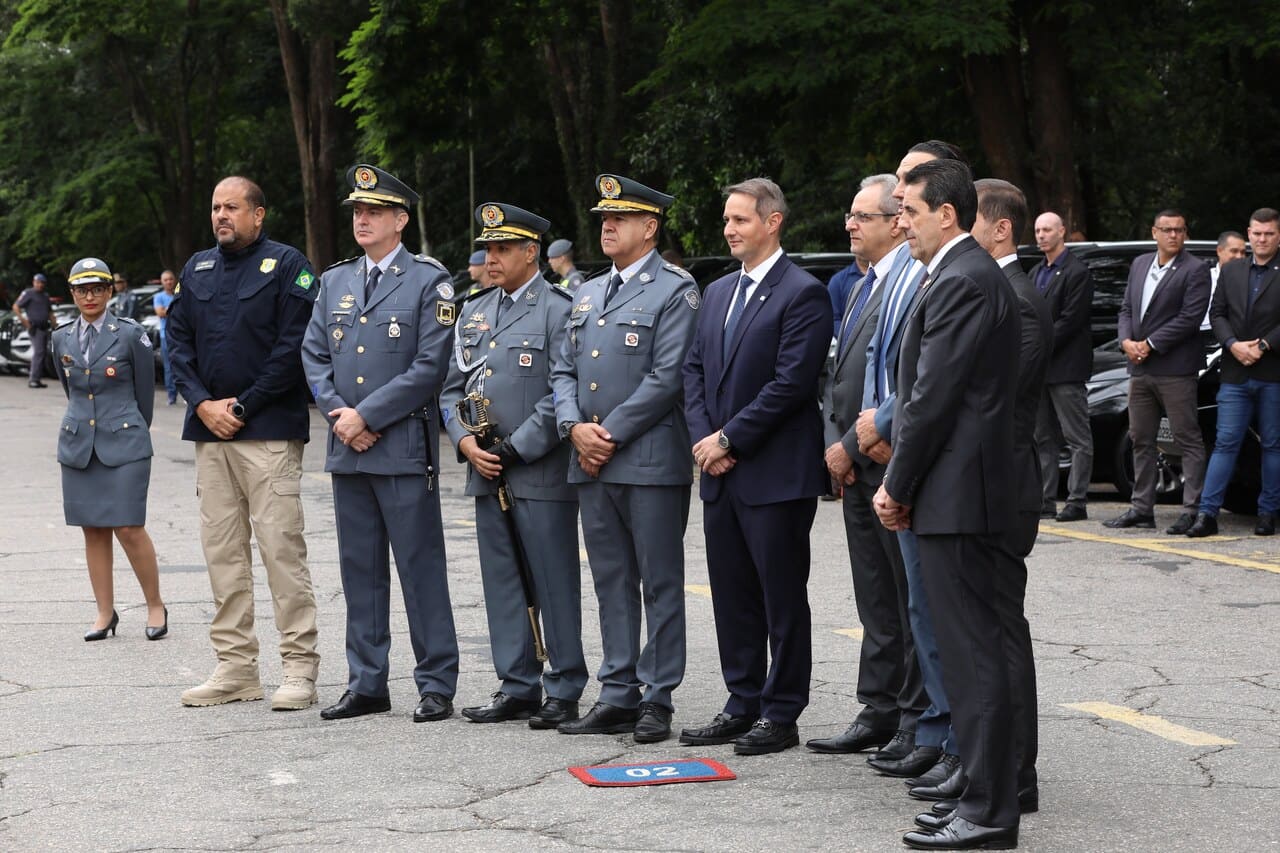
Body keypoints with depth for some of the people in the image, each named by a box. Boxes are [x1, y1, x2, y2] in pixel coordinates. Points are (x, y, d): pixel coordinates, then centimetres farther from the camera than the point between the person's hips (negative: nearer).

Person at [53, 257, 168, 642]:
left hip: (124, 444, -4)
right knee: (93, 531, 5)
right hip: (78, 447, 4)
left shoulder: (131, 335, -3)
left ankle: (156, 606, 7)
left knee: (129, 529, -9)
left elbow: (145, 392, 5)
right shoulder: (62, 339, 9)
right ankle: (105, 613, 13)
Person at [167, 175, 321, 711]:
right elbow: (177, 340, 12)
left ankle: (299, 668, -3)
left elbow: (293, 347, -10)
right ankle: (235, 667, 13)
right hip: (210, 429, 6)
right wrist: (203, 404, -3)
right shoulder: (197, 269, 16)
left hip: (268, 431, -6)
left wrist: (243, 406, -11)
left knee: (281, 547, -8)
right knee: (222, 550, 7)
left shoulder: (286, 265, -2)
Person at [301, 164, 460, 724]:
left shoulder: (429, 282, -3)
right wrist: (337, 414, -5)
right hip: (346, 448, 6)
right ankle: (366, 685, 16)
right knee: (360, 569, 9)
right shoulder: (334, 282, 15)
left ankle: (436, 685, 3)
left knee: (421, 567, -3)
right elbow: (314, 356, 12)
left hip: (404, 447, -6)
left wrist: (366, 415, -13)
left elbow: (430, 367, -10)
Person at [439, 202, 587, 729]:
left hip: (541, 473, -7)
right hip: (486, 472, 7)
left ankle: (564, 691, 5)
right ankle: (517, 687, 16)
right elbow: (453, 387, 16)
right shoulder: (474, 311, 15)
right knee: (502, 584, 9)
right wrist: (466, 441, -2)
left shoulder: (559, 309, -6)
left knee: (554, 584, -2)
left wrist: (515, 449, -14)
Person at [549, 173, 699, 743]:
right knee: (612, 584, 10)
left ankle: (657, 701, 5)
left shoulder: (674, 291, -5)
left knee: (660, 584, 0)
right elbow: (563, 369, 16)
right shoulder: (588, 295, 18)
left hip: (650, 461, -7)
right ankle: (618, 696, 15)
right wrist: (575, 428, -3)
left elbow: (666, 377, -13)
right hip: (590, 463, 7)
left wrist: (611, 435, -14)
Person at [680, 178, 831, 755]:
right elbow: (694, 370, 15)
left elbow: (790, 383, -17)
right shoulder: (718, 293, 16)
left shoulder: (802, 294, -9)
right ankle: (743, 705, 21)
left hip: (776, 474, -8)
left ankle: (781, 716, 7)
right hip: (721, 474, 8)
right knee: (732, 597, 12)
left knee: (782, 600, 0)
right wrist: (703, 438, 0)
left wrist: (729, 439, -14)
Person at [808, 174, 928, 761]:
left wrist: (852, 446, -15)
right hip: (858, 469, 10)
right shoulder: (864, 287, 17)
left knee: (911, 600, 0)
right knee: (876, 602, 14)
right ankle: (880, 712, 21)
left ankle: (920, 723, 6)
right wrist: (841, 448, 10)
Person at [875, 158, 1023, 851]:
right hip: (961, 497, 10)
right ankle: (985, 794, 19)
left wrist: (898, 486, -8)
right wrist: (901, 482, 13)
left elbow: (933, 398, -18)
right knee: (973, 649, 13)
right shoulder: (971, 275, 17)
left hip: (954, 497, -10)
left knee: (973, 655, -6)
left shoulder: (963, 282, -15)